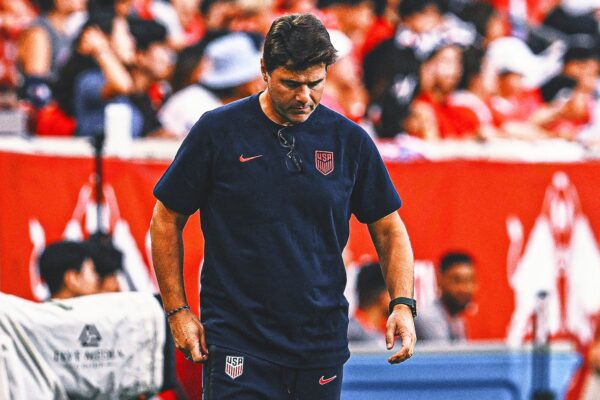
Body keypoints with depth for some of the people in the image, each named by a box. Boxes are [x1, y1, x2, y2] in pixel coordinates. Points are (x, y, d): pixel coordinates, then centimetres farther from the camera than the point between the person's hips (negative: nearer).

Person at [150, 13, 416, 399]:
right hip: (237, 340, -3)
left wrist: (403, 304, -4)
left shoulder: (350, 140, 3)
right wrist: (178, 311, -1)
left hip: (321, 345, 3)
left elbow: (389, 228, 11)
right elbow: (167, 220, 5)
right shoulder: (218, 131, -3)